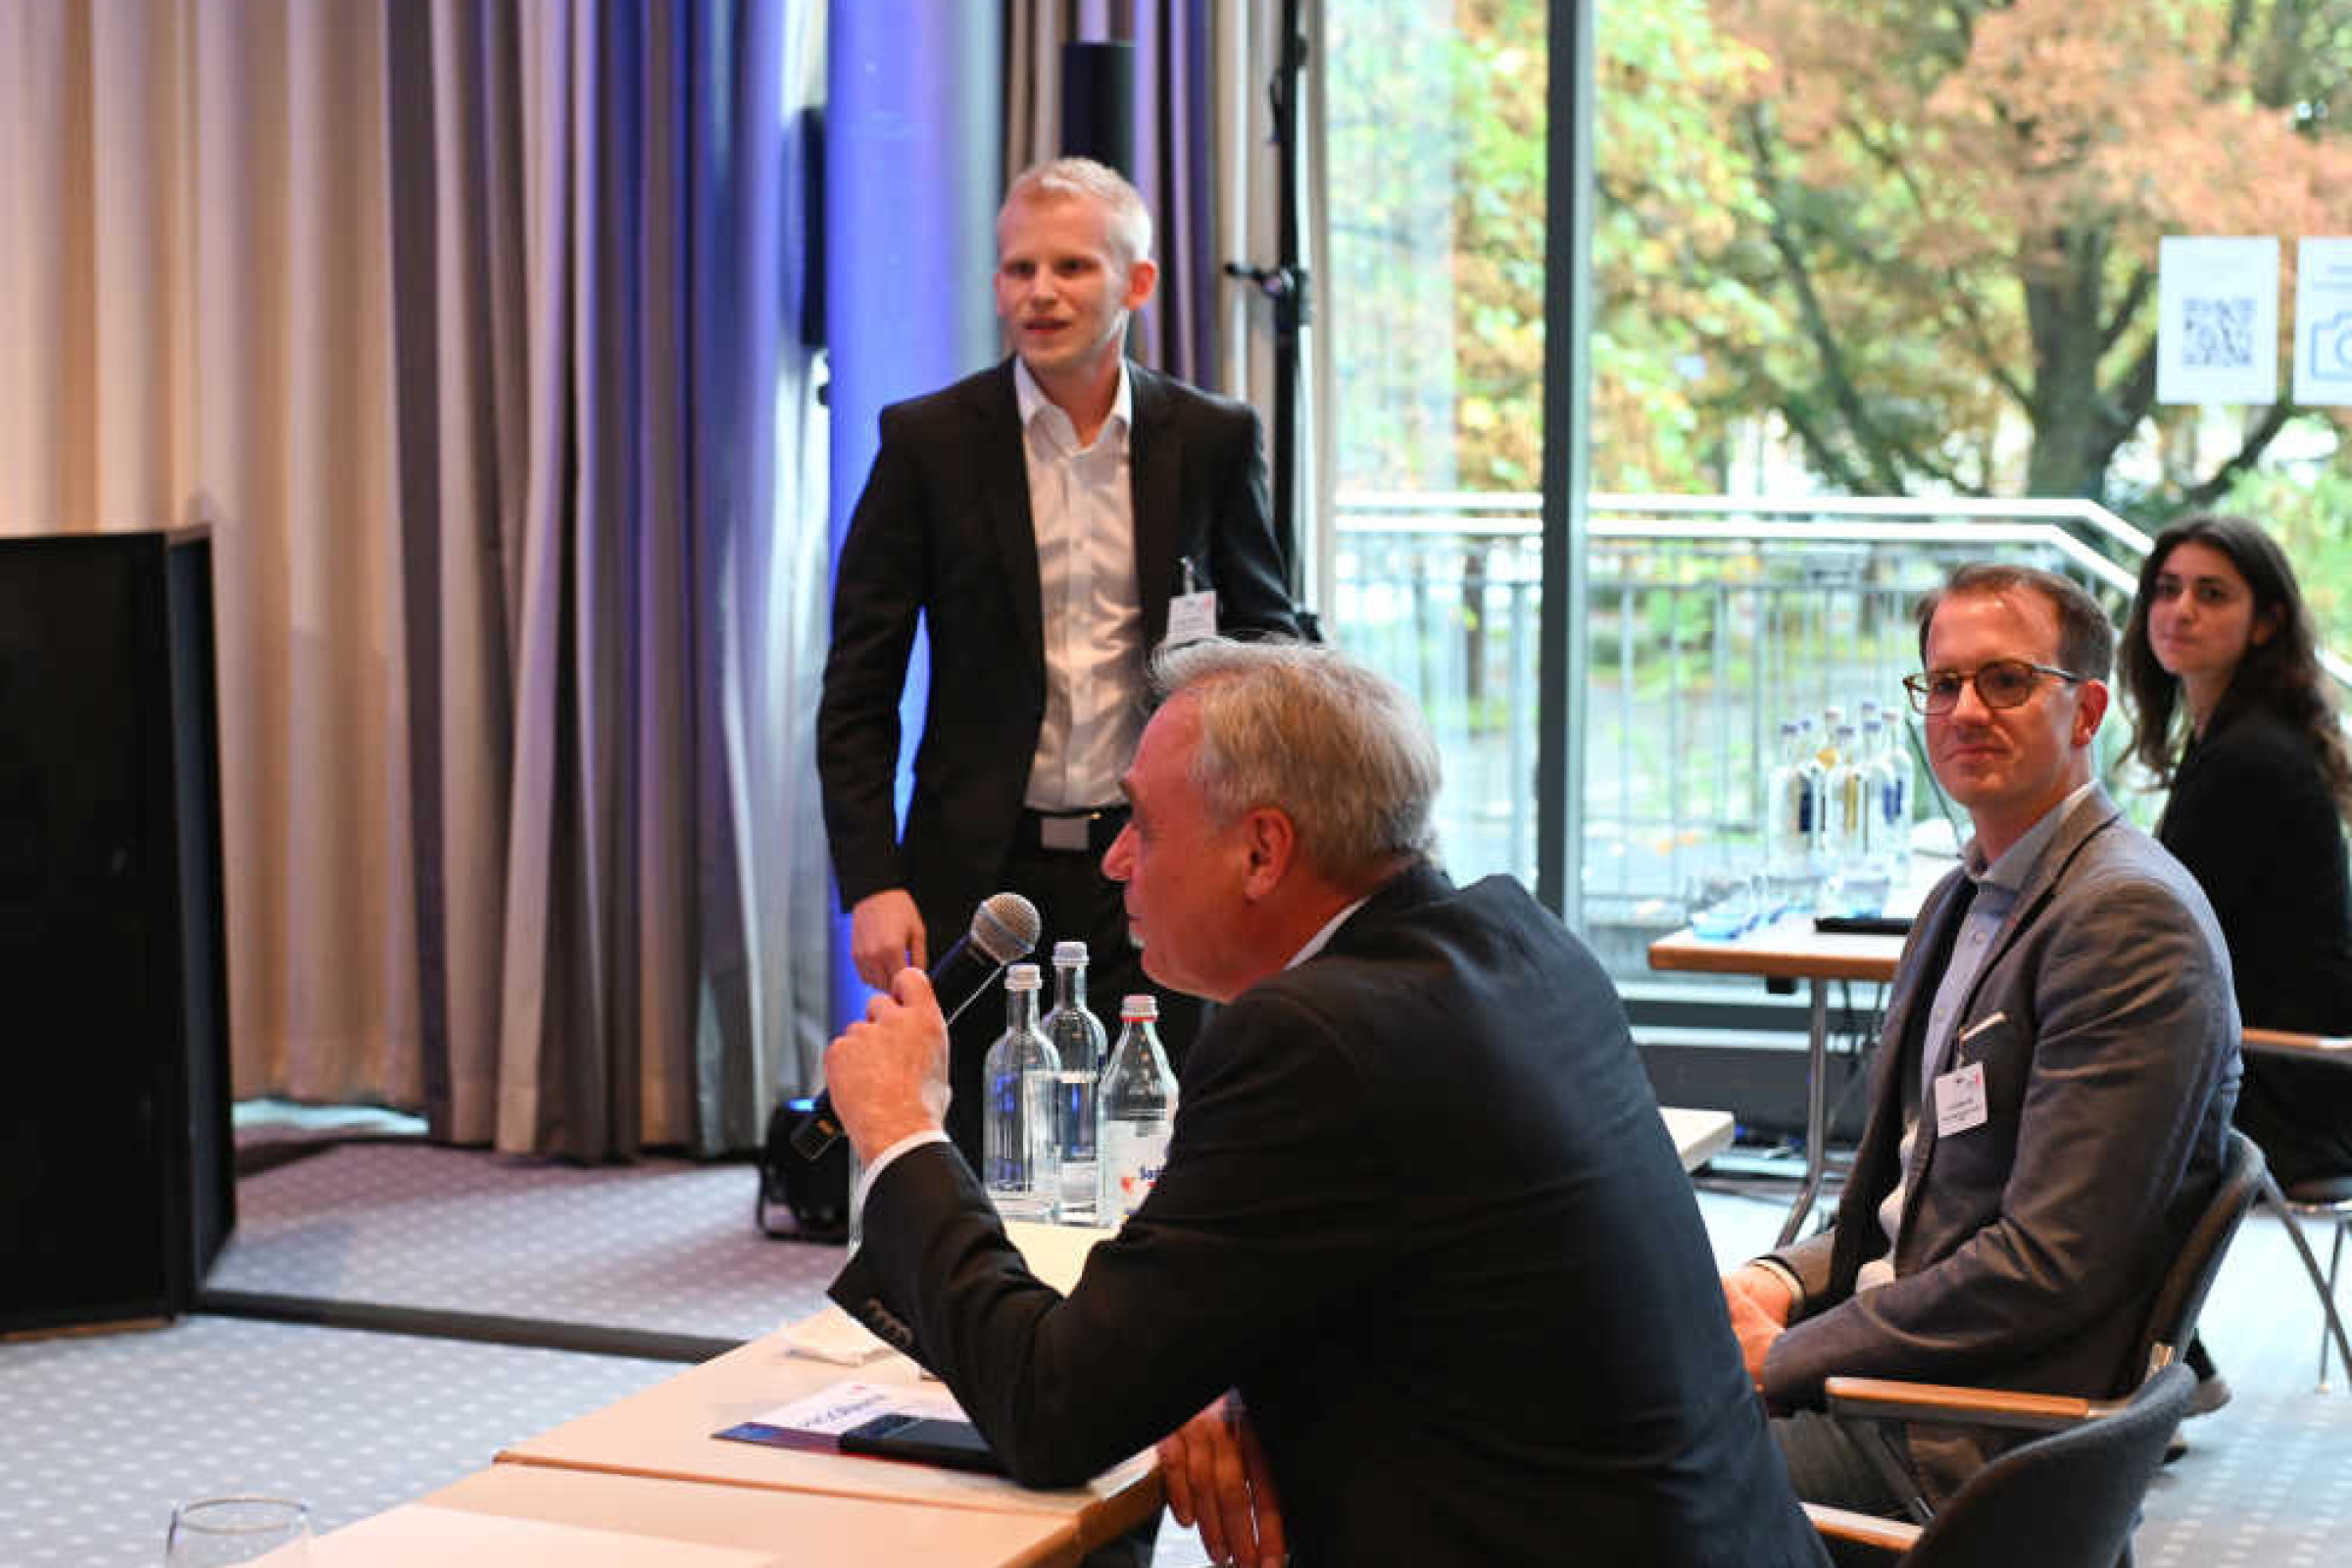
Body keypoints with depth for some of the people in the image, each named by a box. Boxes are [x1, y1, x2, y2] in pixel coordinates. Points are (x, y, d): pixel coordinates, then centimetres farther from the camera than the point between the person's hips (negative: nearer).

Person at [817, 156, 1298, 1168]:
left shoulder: (1212, 441, 3)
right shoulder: (929, 441, 0)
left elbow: (1268, 640, 14)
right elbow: (858, 692, 1)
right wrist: (872, 884, -8)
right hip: (982, 879, -1)